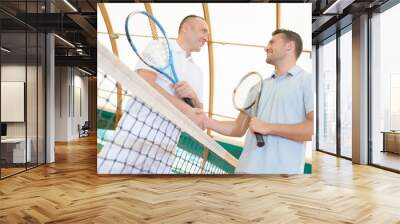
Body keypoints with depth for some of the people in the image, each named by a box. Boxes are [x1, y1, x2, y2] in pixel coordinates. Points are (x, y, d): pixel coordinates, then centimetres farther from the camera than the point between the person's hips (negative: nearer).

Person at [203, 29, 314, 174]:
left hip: (283, 169, -5)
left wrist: (269, 128, -13)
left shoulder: (306, 80, -2)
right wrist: (207, 122, 3)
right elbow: (239, 129, 15)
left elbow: (313, 129, -15)